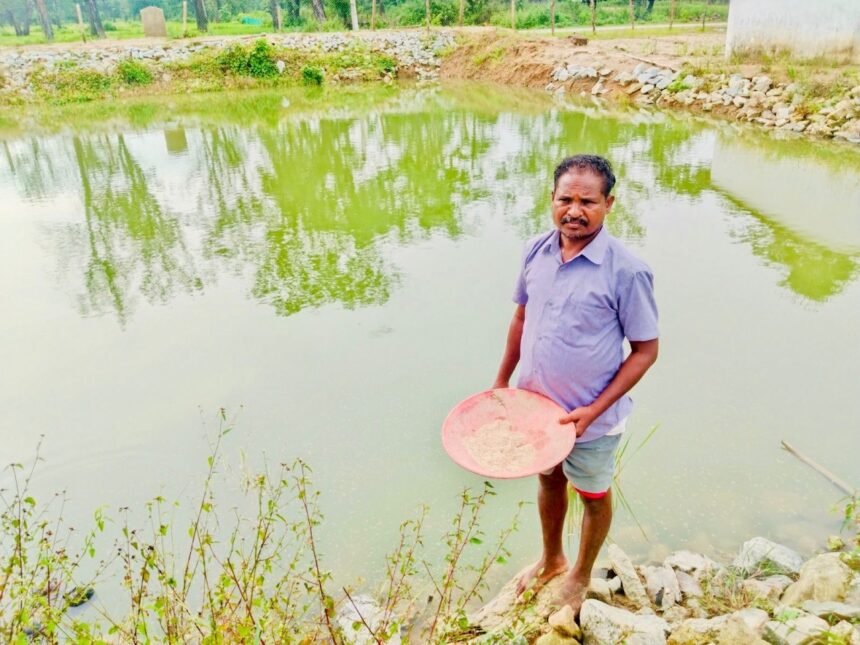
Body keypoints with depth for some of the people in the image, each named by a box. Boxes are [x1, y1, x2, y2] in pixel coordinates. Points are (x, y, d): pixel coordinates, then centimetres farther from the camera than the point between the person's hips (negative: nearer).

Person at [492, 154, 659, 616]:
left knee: (593, 496, 19)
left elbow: (646, 350, -15)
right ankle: (551, 560, 52)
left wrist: (595, 410, -21)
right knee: (549, 479, 26)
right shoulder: (536, 251, -7)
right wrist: (501, 382, 8)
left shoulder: (627, 271, -22)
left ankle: (581, 577, 45)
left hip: (590, 418, -4)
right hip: (536, 403, 5)